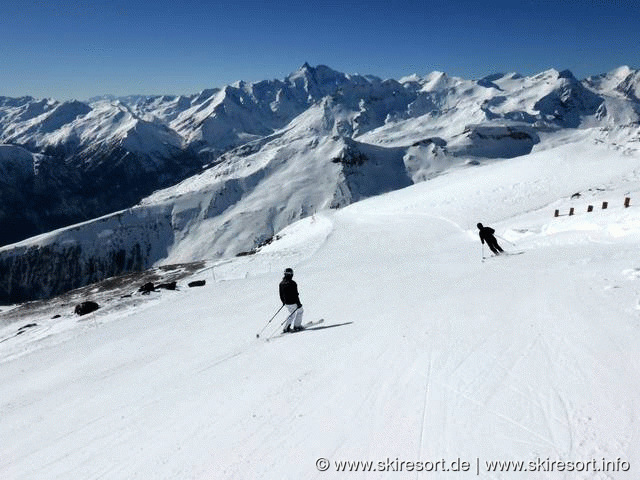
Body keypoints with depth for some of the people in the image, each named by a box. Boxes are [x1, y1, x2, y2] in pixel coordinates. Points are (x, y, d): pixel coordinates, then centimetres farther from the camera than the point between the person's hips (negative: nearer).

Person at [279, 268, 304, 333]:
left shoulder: (281, 283, 4)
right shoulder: (292, 283, -19)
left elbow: (281, 295, 12)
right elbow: (295, 295, -20)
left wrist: (283, 302, 25)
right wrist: (298, 303, -13)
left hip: (287, 303, 7)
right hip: (293, 302, -7)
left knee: (292, 314, 22)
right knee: (300, 311, 13)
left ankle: (286, 328, 18)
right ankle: (297, 326, 14)